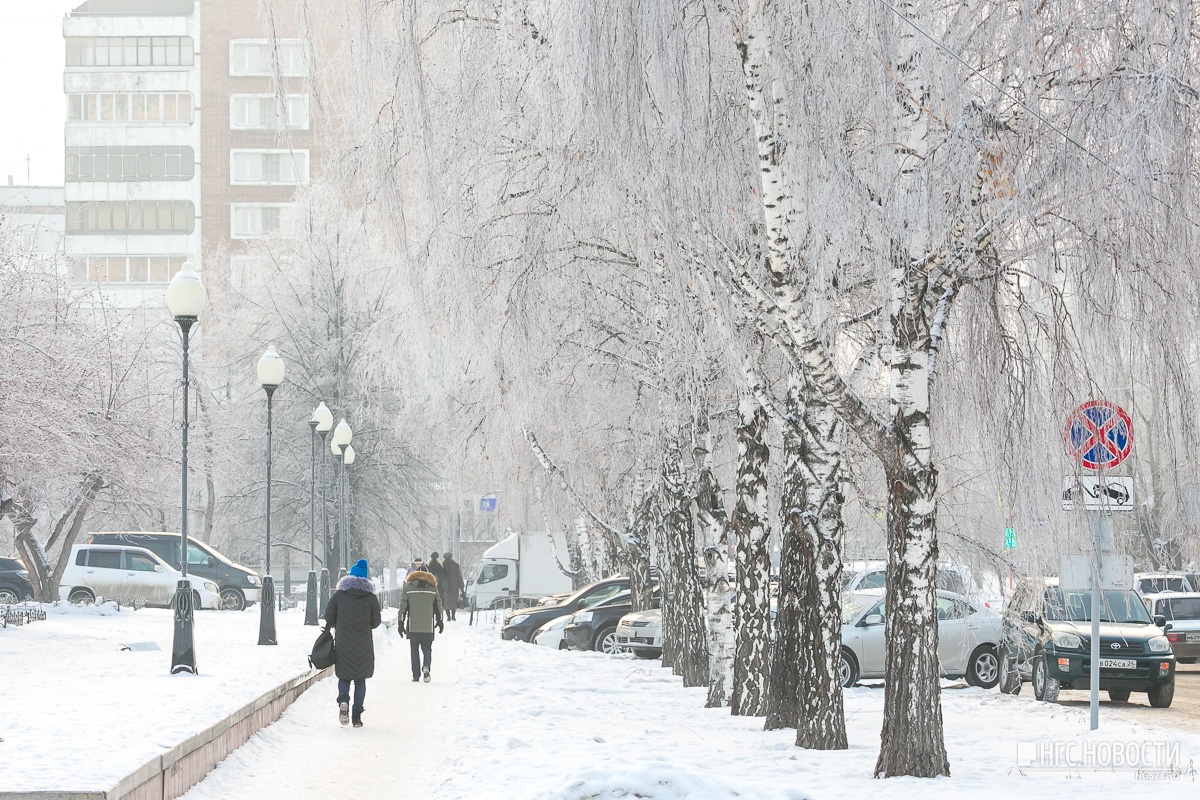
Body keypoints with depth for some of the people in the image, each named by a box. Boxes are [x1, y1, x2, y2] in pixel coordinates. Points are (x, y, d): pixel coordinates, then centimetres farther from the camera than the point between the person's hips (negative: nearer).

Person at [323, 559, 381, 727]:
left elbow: (329, 618, 1)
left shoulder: (339, 595, -2)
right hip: (364, 647, 0)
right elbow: (376, 622, 3)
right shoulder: (371, 597, -3)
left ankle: (343, 699, -16)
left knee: (344, 676, 14)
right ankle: (357, 716, 3)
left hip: (343, 644, 0)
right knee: (360, 679, 9)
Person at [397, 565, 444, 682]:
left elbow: (402, 607, -2)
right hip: (428, 627, 1)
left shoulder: (407, 588, -1)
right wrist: (439, 621, 20)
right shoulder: (433, 588, 3)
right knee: (427, 648, 10)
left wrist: (400, 623, 2)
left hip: (413, 627, -1)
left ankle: (416, 675, 5)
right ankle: (426, 667, -17)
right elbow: (438, 606, 8)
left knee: (415, 650, 8)